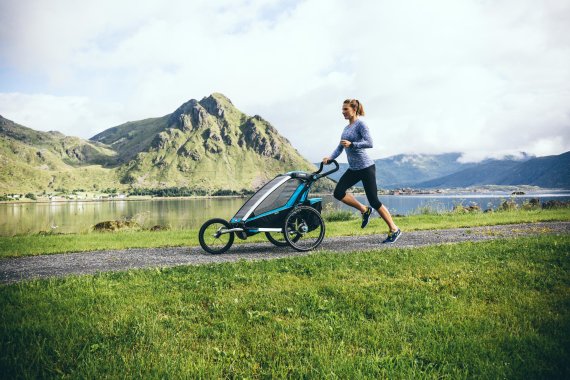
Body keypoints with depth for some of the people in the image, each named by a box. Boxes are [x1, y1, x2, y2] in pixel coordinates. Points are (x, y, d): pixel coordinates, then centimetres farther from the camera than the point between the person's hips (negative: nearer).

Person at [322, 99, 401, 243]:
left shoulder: (360, 124, -10)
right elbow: (340, 147, 13)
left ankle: (394, 230, 7)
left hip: (366, 167, -8)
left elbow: (369, 143, -21)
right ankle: (364, 210, 11)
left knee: (373, 200, -6)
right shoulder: (346, 128, 14)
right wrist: (330, 157, -2)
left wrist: (351, 144, -30)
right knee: (338, 192, -7)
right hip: (353, 169, 8)